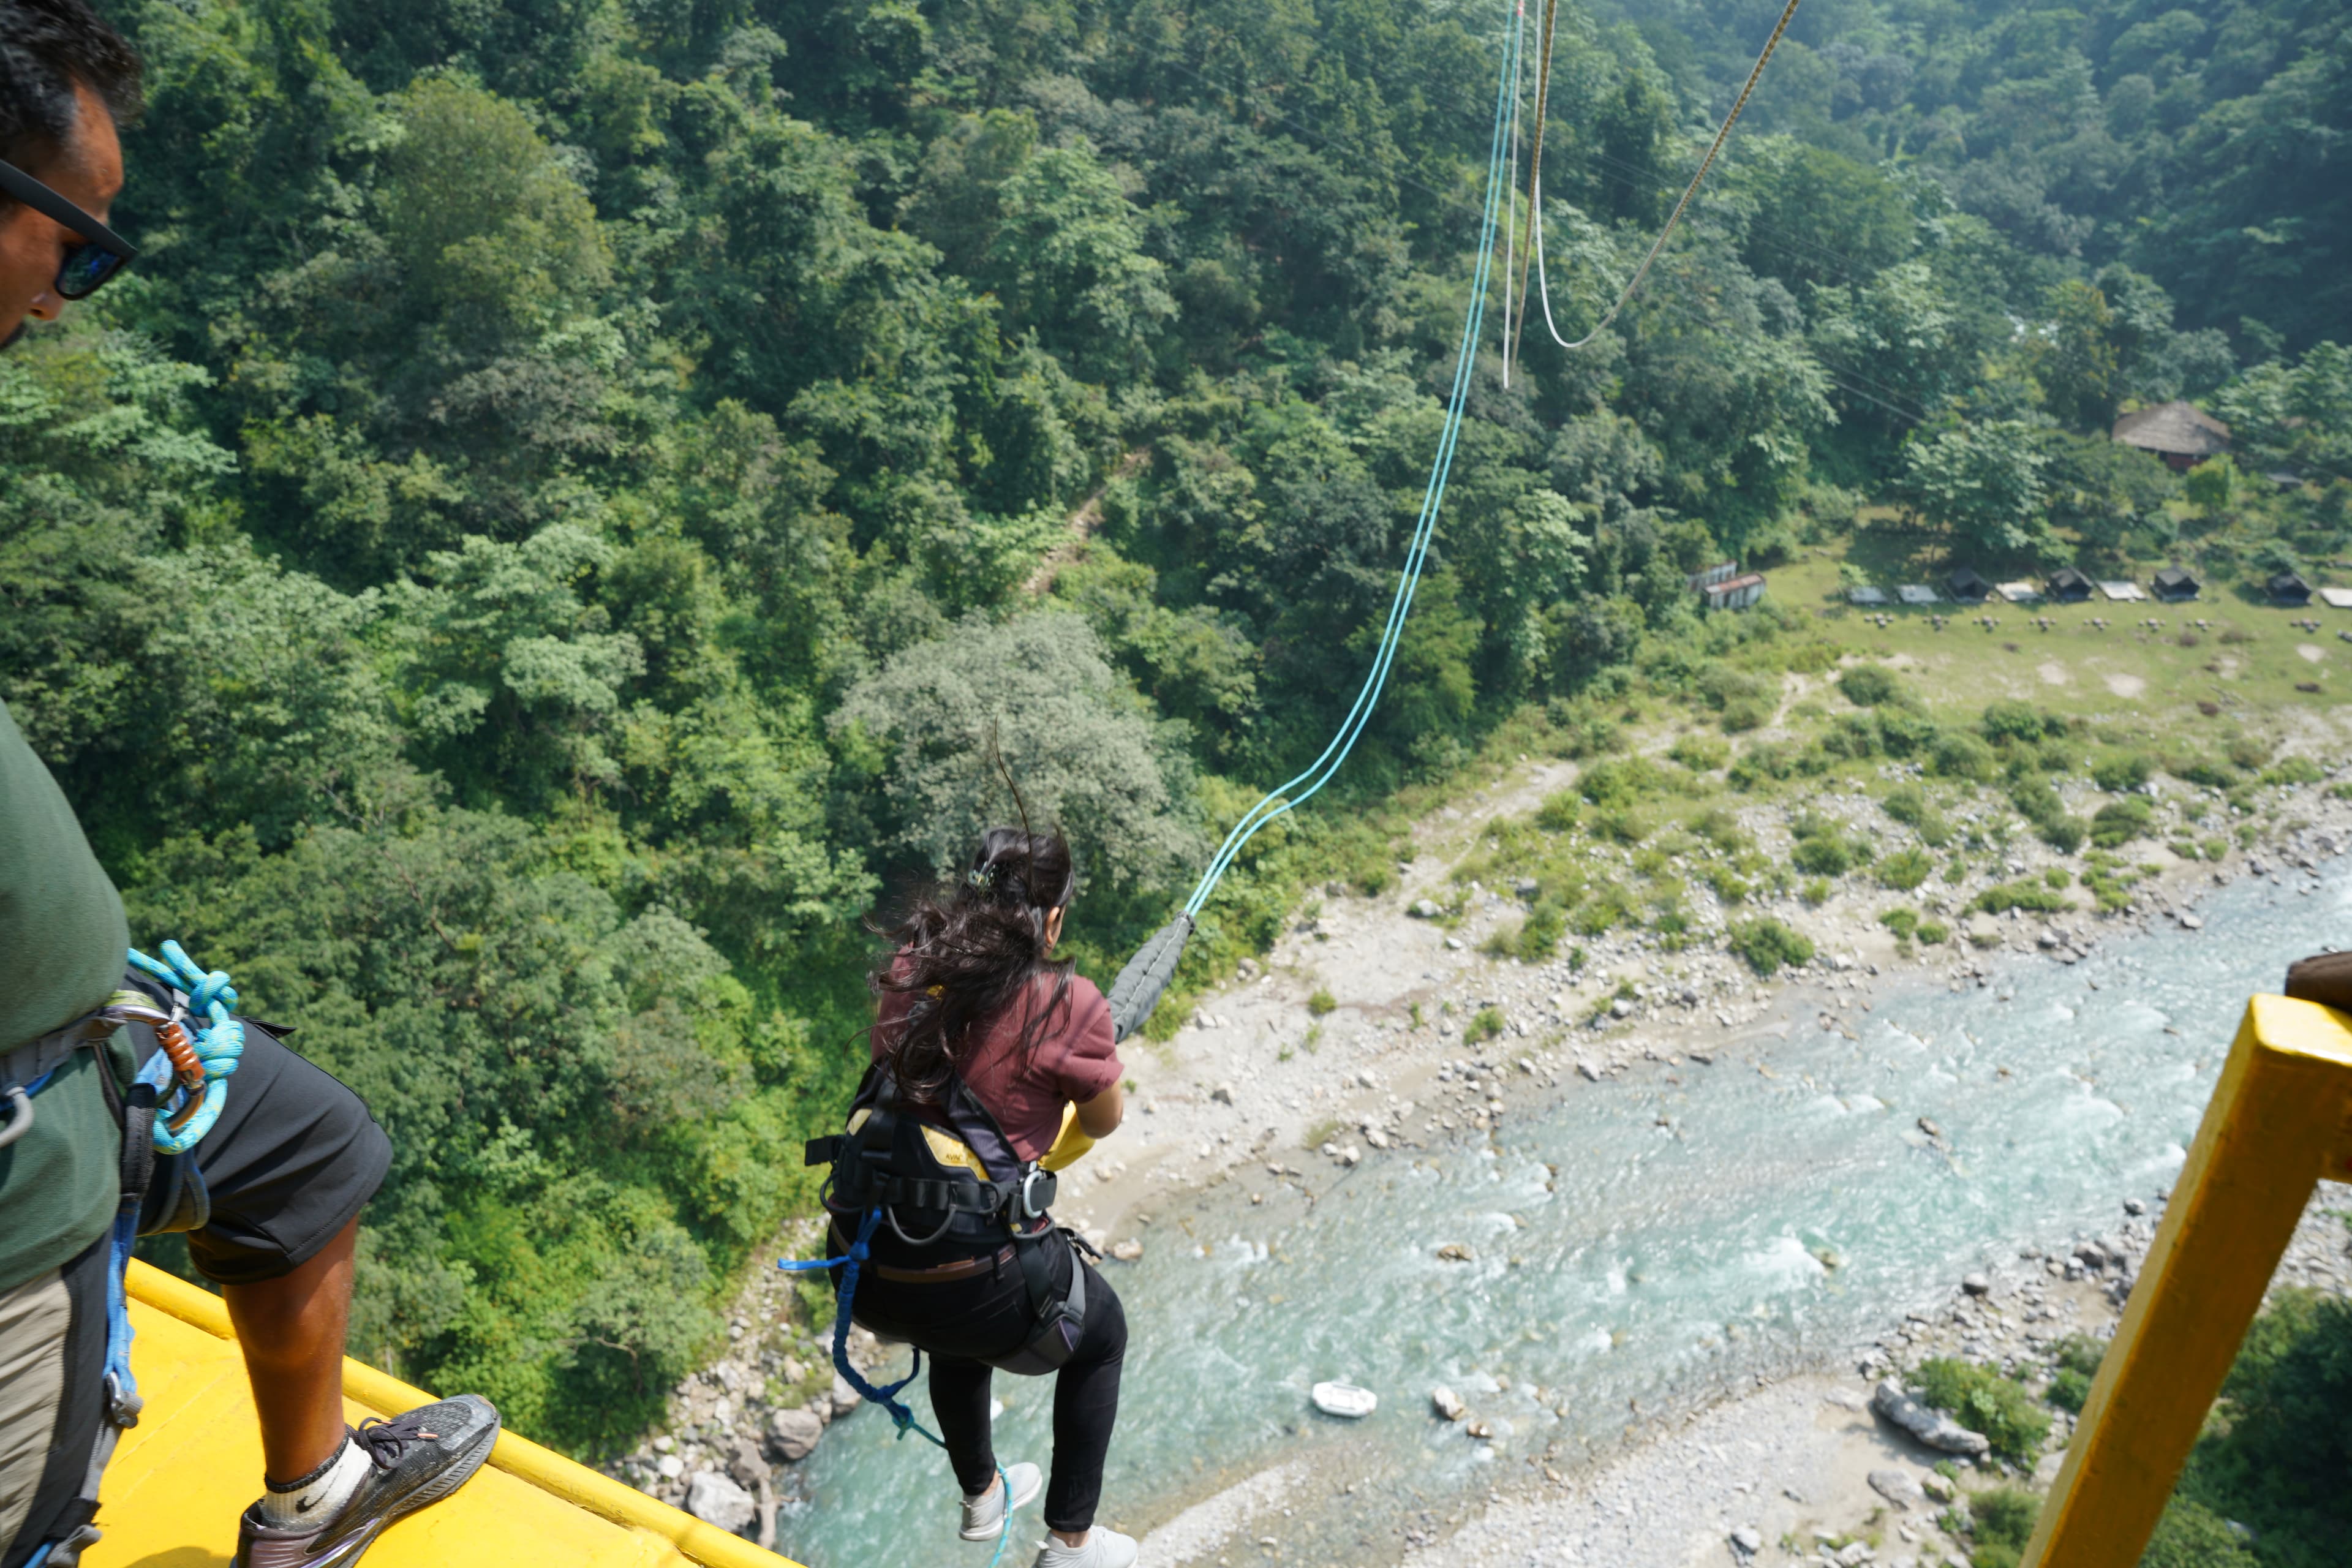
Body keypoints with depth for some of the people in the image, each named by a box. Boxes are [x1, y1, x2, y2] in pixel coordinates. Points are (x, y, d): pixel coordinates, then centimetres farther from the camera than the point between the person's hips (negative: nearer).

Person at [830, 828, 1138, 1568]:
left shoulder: (909, 971, 1)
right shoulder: (1067, 1003, -14)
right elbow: (1104, 1123, 4)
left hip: (862, 1266, 6)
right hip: (975, 1279, -5)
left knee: (959, 1334, 40)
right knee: (1102, 1334, 28)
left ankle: (981, 1495, 61)